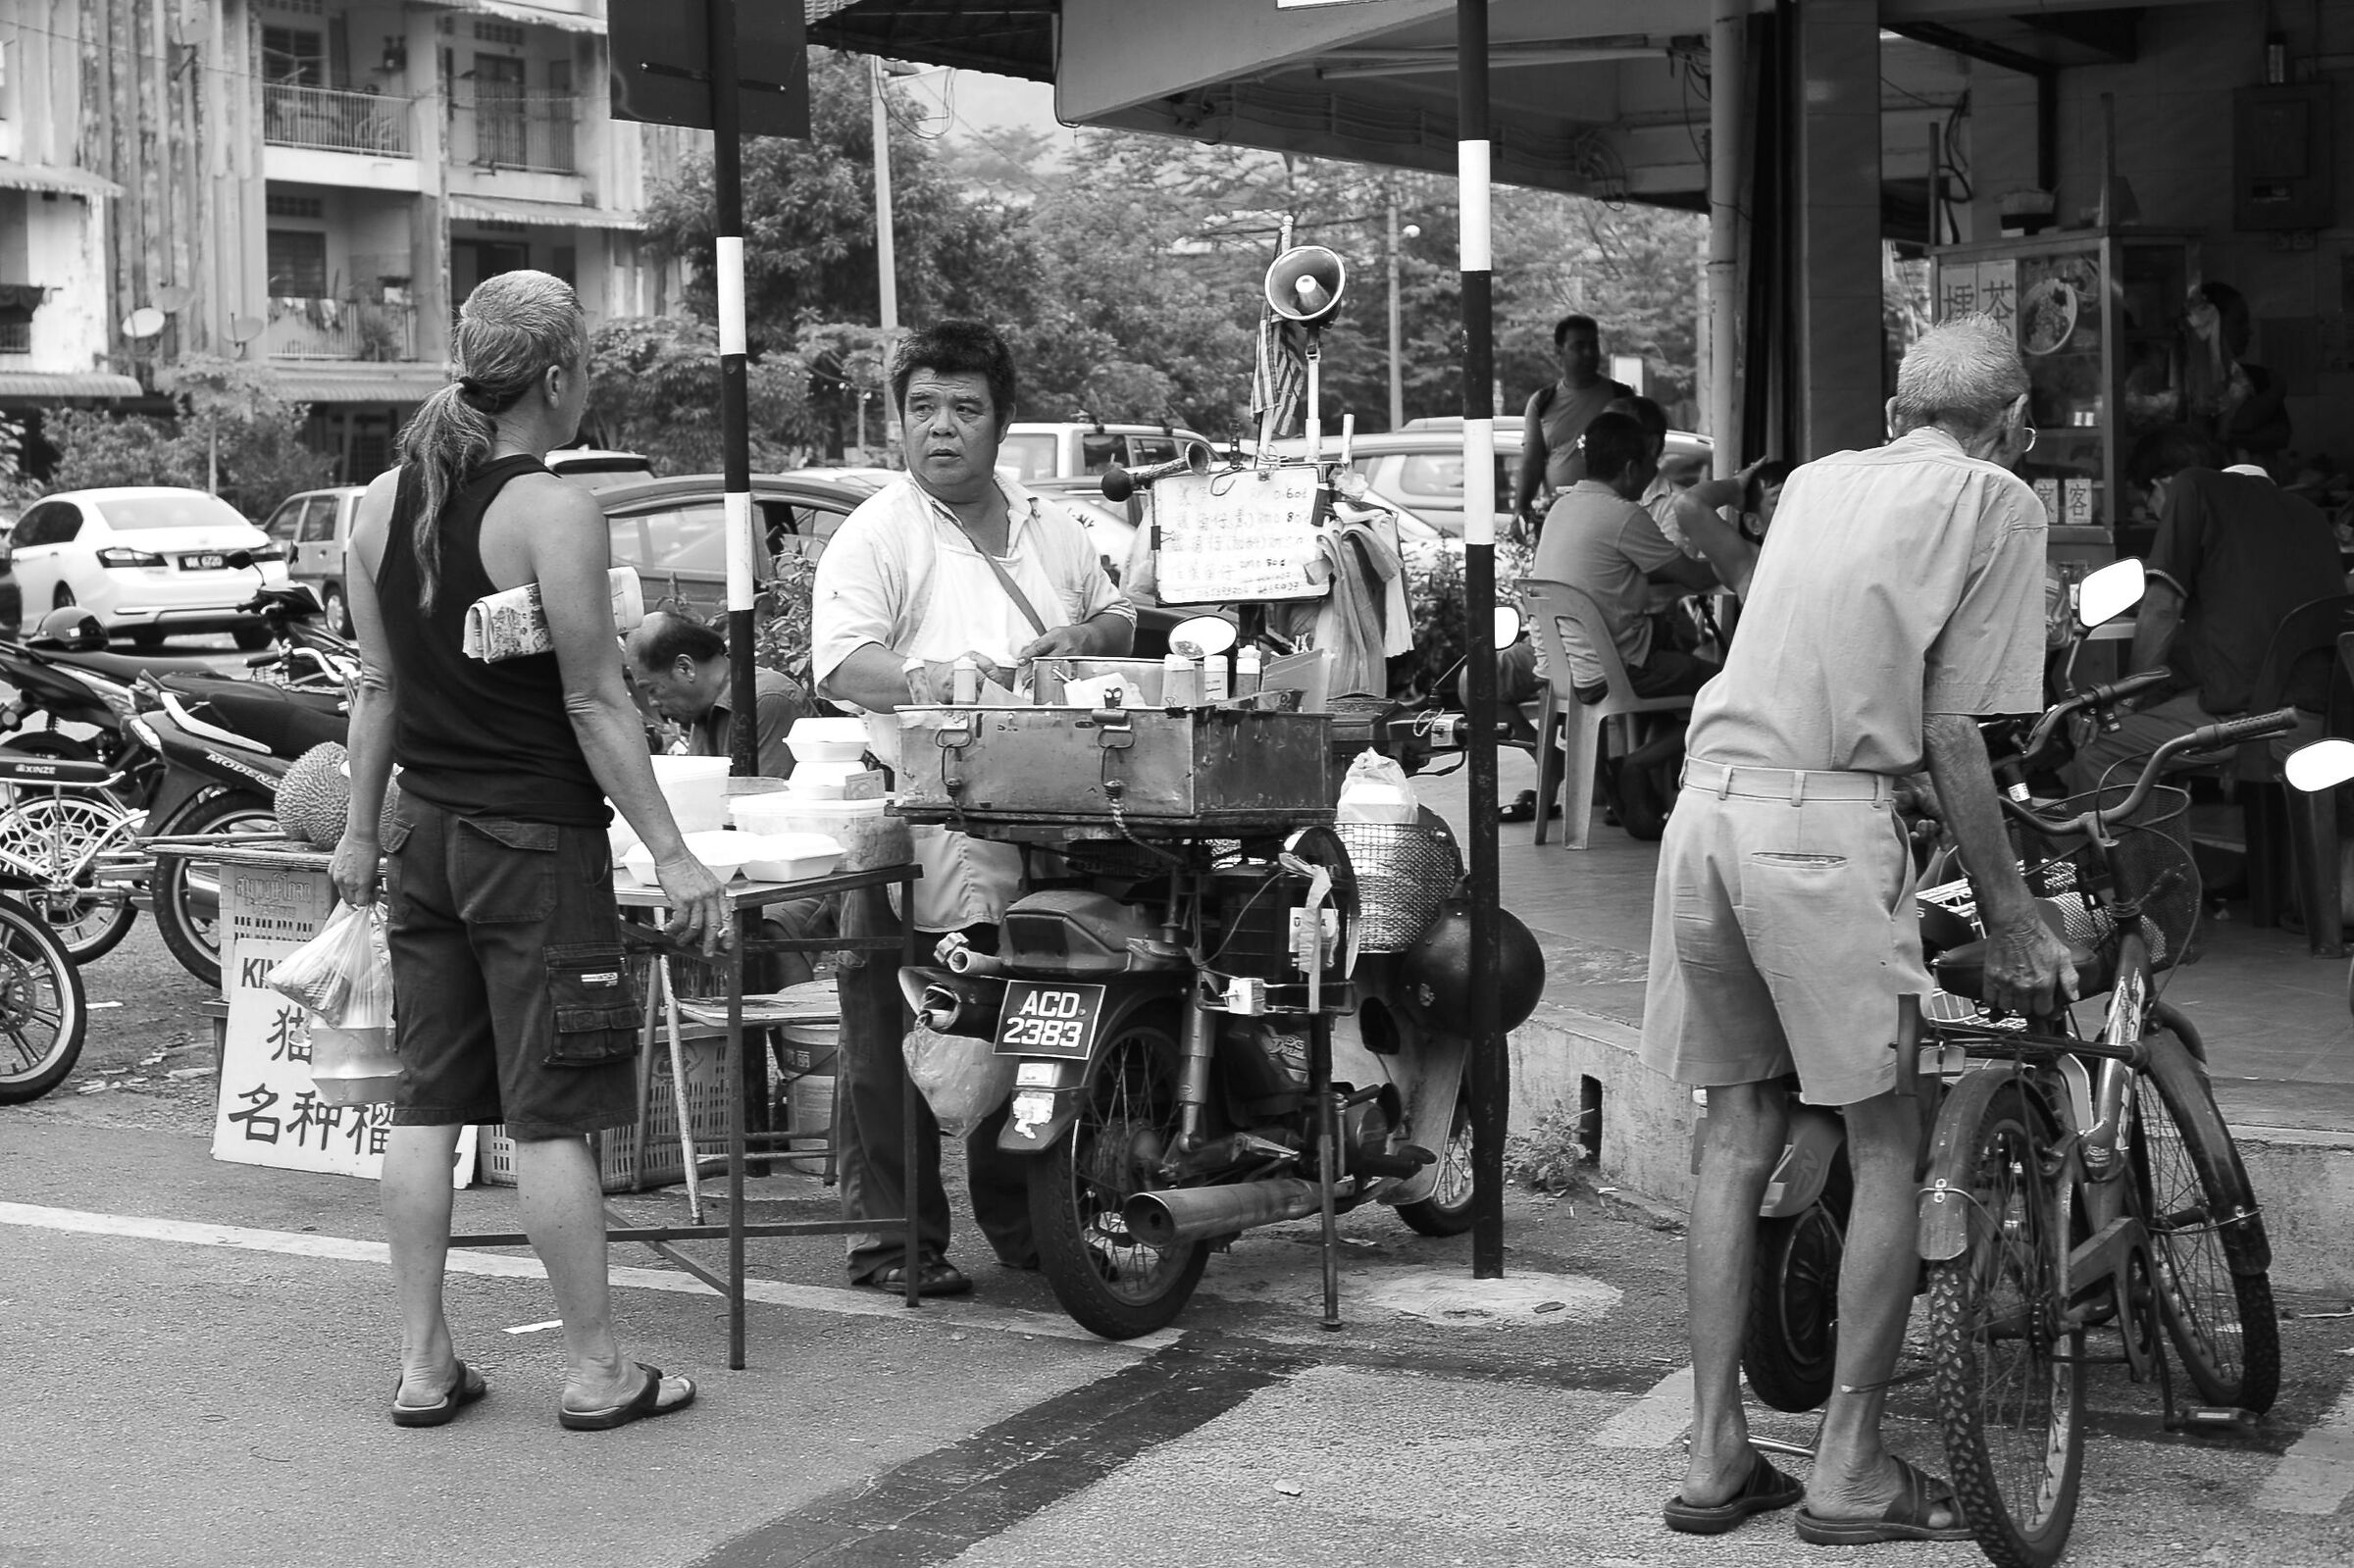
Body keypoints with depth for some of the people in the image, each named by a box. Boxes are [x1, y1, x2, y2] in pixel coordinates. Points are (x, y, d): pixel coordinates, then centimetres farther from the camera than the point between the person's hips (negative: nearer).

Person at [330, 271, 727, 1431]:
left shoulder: (382, 503, 5)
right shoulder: (554, 512, -15)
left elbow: (379, 684, 11)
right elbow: (594, 703, -15)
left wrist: (361, 830, 19)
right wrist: (670, 855, -11)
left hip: (426, 832, 7)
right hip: (535, 838, -7)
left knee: (427, 1103, 11)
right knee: (550, 1116, 0)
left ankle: (423, 1365, 16)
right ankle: (595, 1371, 9)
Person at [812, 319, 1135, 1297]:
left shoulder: (1050, 530, 18)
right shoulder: (877, 534, -2)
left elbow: (1117, 618, 30)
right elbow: (839, 662, -15)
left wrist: (1087, 640, 6)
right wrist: (924, 679, -34)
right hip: (916, 822, -5)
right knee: (894, 1041, -4)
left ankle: (1020, 1220, 24)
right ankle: (891, 1236, 2)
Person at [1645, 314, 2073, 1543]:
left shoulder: (1816, 480, 21)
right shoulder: (1996, 500, 4)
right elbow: (1952, 737, -2)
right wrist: (2012, 920, 3)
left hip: (1708, 796, 6)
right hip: (1826, 820, -6)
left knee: (1738, 1132, 13)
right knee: (1889, 1141, 5)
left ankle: (1715, 1454, 15)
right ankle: (1849, 1467, 8)